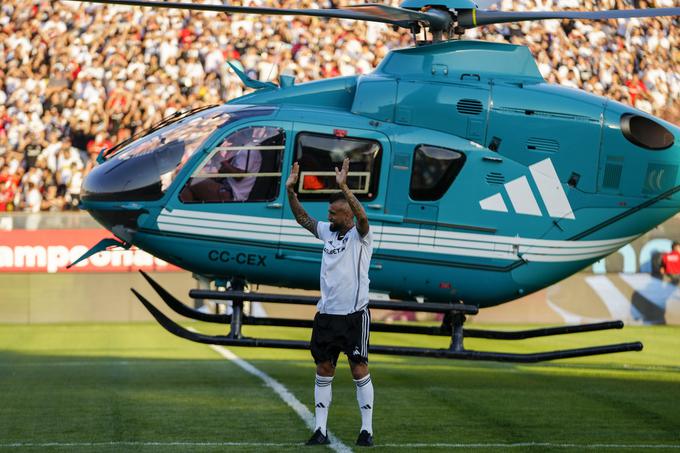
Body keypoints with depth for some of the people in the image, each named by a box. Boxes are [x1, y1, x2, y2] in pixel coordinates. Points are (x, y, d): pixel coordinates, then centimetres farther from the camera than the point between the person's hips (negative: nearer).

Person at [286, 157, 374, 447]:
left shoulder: (360, 236, -7)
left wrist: (344, 187, -36)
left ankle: (367, 430, 2)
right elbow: (302, 218, 12)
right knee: (323, 371, 5)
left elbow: (362, 217, -26)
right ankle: (320, 430, 7)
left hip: (354, 315, -6)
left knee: (359, 370, -4)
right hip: (326, 313, 6)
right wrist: (290, 190, -1)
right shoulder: (327, 232, 11)